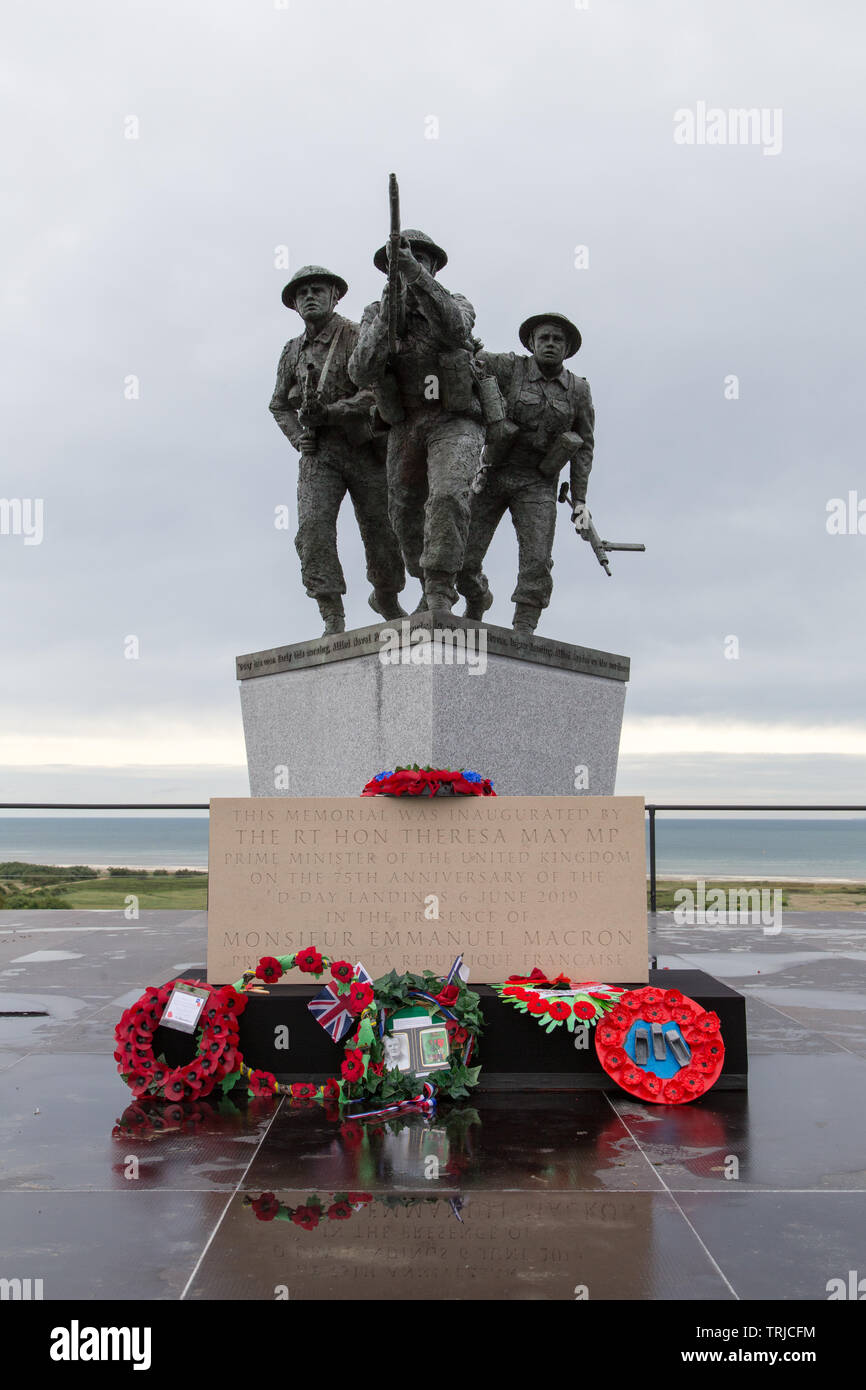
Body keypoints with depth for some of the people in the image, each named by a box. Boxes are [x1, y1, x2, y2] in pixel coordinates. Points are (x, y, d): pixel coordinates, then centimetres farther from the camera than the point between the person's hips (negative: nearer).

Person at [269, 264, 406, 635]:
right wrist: (298, 437, 4)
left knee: (381, 531, 1)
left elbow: (378, 391, -15)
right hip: (318, 454, 3)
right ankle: (333, 621, -17)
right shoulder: (293, 351, 13)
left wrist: (330, 412, -24)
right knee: (313, 530, -17)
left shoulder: (357, 336, -3)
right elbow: (279, 405, 24)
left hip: (364, 448, -3)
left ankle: (386, 599, 31)